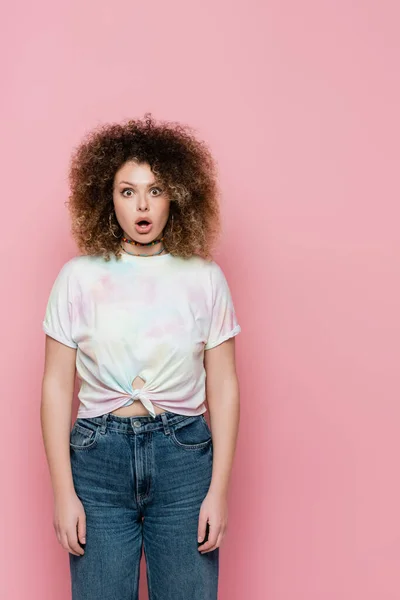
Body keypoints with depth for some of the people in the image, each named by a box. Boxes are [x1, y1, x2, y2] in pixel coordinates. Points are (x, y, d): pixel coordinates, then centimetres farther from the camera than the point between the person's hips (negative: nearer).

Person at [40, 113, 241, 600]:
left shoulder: (205, 278, 0)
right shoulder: (78, 276, -1)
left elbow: (223, 386, 1)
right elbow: (57, 386, 0)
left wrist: (219, 489, -3)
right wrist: (63, 491, -3)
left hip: (183, 455, 1)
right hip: (99, 455, 0)